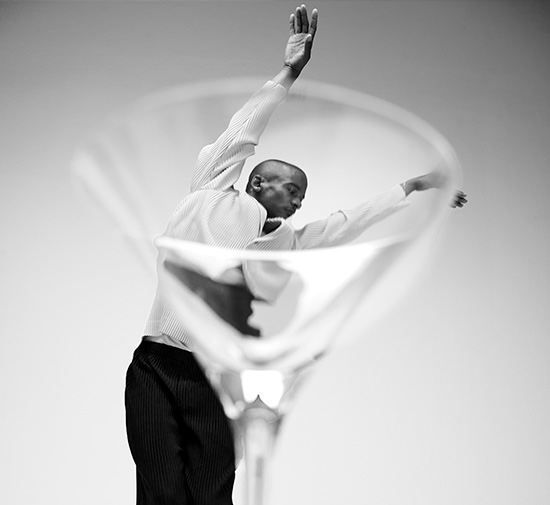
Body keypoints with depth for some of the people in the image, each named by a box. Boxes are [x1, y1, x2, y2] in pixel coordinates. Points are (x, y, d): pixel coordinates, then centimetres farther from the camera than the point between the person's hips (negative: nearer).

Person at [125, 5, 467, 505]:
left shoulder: (287, 243, 15)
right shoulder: (210, 197, 6)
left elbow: (348, 222, 18)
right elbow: (240, 137, -1)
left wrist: (412, 186, 21)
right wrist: (288, 74, -2)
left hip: (216, 381, 3)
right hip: (155, 368, -3)